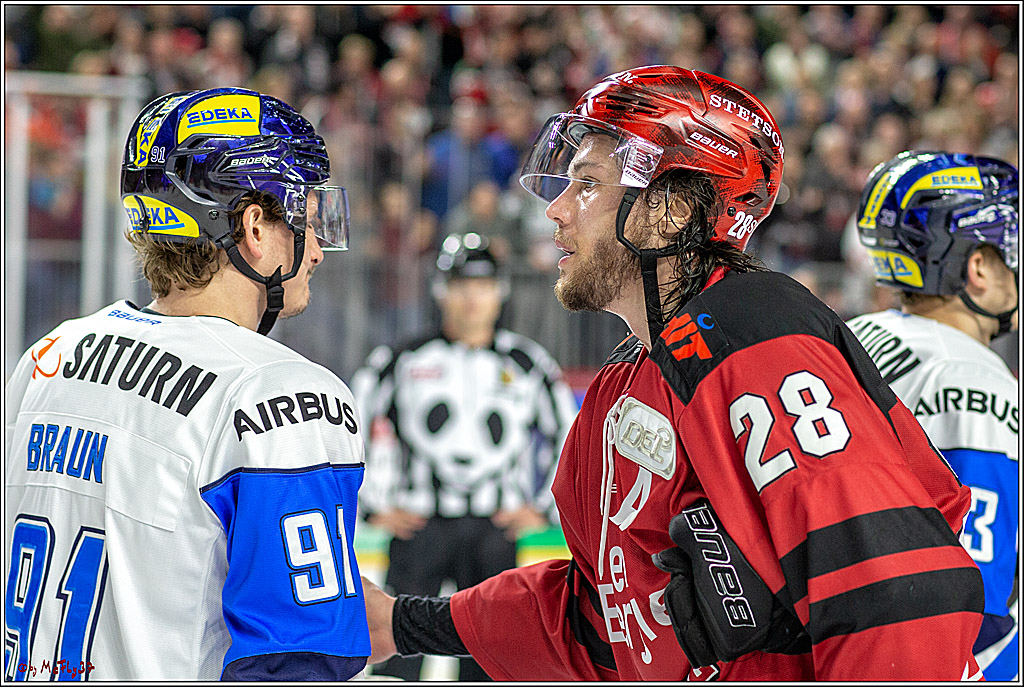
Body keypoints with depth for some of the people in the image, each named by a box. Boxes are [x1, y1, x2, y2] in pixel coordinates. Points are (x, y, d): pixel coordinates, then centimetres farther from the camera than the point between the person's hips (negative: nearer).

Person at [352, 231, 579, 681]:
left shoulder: (527, 365, 8)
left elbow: (570, 434, 17)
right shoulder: (404, 361, 3)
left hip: (494, 530, 2)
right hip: (417, 524, -2)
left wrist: (543, 508, 10)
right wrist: (373, 505, 5)